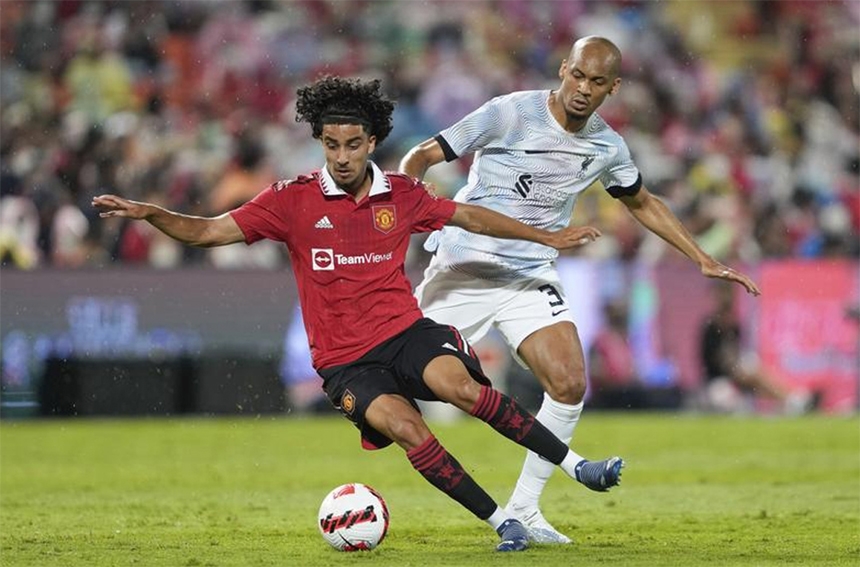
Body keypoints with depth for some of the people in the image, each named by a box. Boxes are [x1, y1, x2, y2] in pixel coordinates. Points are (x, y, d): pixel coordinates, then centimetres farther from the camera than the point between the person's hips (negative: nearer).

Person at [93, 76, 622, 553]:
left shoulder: (403, 195, 4)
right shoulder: (294, 200, -4)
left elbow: (470, 216, 19)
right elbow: (209, 231, -4)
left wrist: (547, 236, 24)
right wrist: (149, 213, -20)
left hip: (405, 331, 1)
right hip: (345, 362, -1)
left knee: (457, 383, -29)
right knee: (403, 426, -28)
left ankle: (575, 464, -18)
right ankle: (504, 523, -18)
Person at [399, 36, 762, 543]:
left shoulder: (607, 147, 2)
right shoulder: (511, 113, -13)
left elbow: (642, 202, 21)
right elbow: (425, 154, -11)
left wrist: (703, 261, 19)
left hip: (531, 276, 3)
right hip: (462, 267, -3)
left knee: (570, 385, -14)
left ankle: (523, 510, -2)